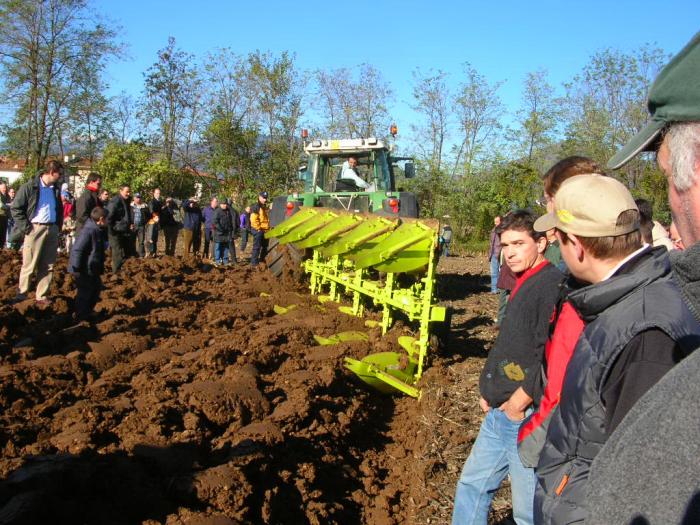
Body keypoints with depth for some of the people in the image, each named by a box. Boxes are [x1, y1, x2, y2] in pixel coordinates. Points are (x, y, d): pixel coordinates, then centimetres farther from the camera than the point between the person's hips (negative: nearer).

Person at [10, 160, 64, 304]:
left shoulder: (56, 188, 12)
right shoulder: (30, 187, -7)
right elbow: (15, 208, -7)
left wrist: (58, 226, 13)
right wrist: (26, 227, -11)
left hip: (52, 229, 6)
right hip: (35, 229, -6)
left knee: (47, 267, 7)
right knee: (29, 266, -1)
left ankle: (41, 296, 13)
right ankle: (22, 295, 10)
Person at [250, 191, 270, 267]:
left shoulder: (264, 207, 19)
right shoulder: (256, 207, -11)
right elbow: (253, 220, -20)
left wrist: (268, 228, 15)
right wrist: (258, 228, -17)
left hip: (265, 230, 9)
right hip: (258, 230, -9)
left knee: (265, 247, 16)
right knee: (257, 247, -8)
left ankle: (263, 260, 27)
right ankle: (254, 262, -5)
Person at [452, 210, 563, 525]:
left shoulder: (553, 285, -18)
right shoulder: (523, 286, 13)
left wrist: (519, 402, -17)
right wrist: (491, 391, 14)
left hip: (528, 417, -10)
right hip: (500, 414, 10)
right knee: (472, 484, 21)